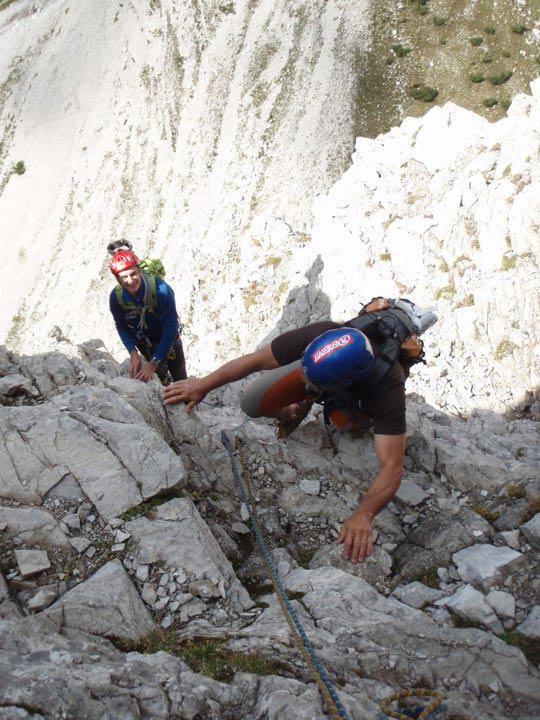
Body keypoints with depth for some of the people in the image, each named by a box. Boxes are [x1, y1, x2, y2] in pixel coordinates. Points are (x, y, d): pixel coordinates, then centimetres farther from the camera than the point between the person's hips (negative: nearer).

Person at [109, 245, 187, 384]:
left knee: (180, 379, 14)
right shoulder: (116, 296, -27)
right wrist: (133, 355, -24)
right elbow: (121, 326, -10)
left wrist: (153, 364, -34)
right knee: (160, 377, 14)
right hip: (143, 340, 2)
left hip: (168, 337, -2)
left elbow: (170, 327, -34)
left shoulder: (161, 290, -39)